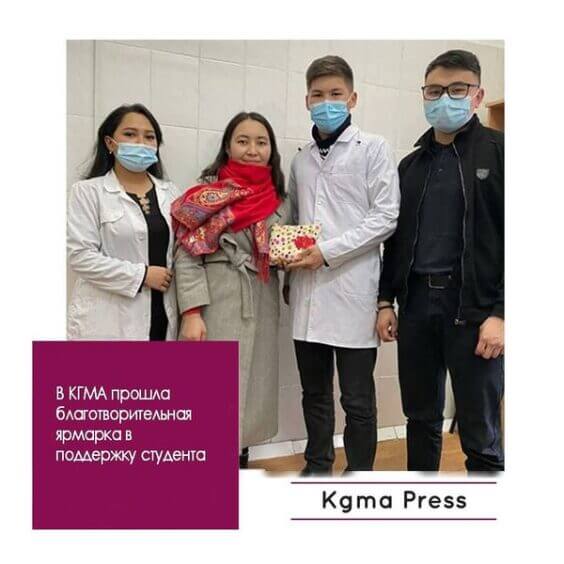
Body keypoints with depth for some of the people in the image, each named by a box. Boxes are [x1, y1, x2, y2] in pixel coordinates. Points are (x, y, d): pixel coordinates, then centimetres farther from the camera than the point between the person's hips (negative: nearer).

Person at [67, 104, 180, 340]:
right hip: (106, 323, -4)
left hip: (161, 318, 4)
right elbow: (80, 255, -10)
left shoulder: (170, 192, 14)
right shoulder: (88, 191, 0)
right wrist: (142, 275, -13)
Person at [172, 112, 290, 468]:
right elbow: (187, 256, -8)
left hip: (261, 307, 5)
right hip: (217, 304, -4)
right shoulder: (207, 192, -3)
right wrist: (192, 313, -16)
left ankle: (240, 459, 28)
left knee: (252, 385, 12)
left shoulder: (278, 198, 10)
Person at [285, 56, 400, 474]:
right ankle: (317, 468, 31)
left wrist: (328, 251, -15)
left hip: (352, 291, -5)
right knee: (315, 393, 15)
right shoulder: (302, 158, 16)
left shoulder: (373, 148, 0)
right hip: (307, 291, 5)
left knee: (357, 400, 3)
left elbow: (386, 218, -8)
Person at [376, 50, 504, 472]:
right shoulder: (411, 164, 15)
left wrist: (499, 313, -14)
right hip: (416, 302, 5)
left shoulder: (499, 152, -1)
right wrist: (386, 301, 9)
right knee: (421, 418, 15)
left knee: (480, 435, 1)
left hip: (474, 306, -5)